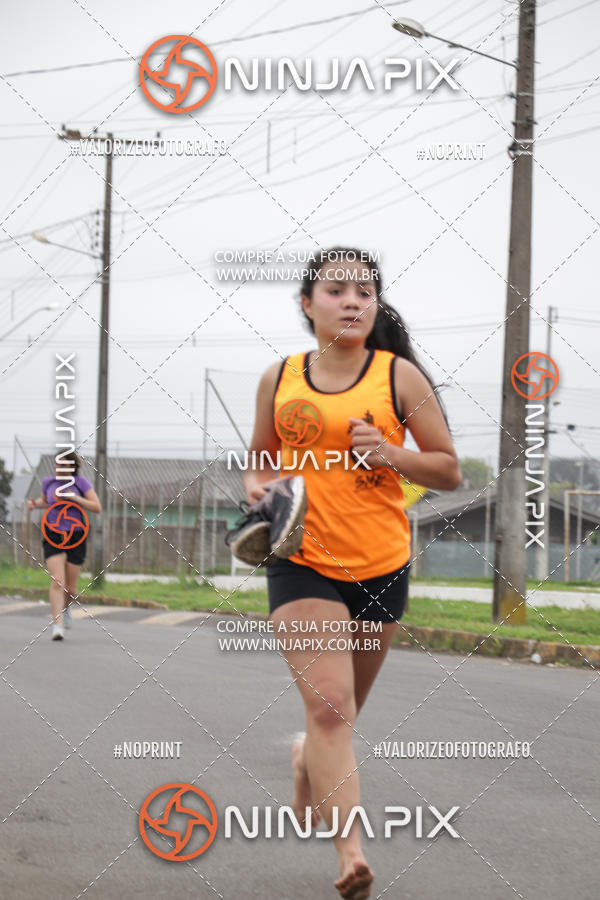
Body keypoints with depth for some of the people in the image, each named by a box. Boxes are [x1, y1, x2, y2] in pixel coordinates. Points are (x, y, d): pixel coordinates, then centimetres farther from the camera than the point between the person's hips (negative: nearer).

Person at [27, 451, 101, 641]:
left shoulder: (81, 482, -4)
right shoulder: (48, 482, 3)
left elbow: (97, 507, -8)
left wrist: (75, 498, -19)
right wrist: (35, 504, 1)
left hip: (76, 537, 0)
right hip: (53, 536, 0)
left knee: (70, 588, 8)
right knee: (57, 582, -18)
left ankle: (66, 606, 43)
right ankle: (57, 625, -20)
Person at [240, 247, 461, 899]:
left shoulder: (400, 376, 0)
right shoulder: (279, 379, 5)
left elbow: (449, 471, 3)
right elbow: (259, 457, 19)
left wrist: (389, 454, -15)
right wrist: (258, 486, -4)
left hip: (380, 566, 1)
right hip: (300, 560, -1)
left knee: (339, 710, 16)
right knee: (328, 704, -18)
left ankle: (306, 760, 50)